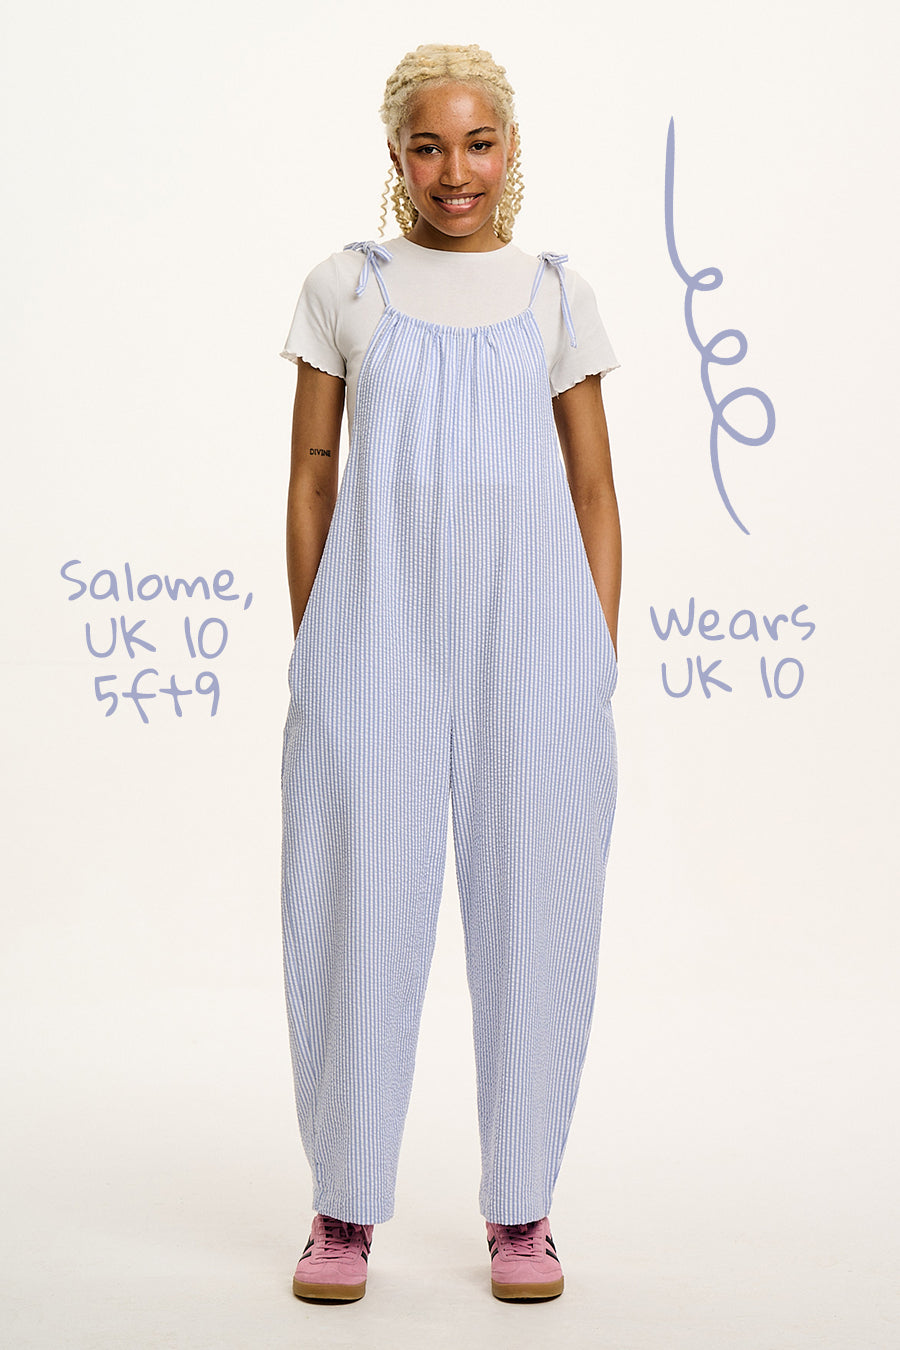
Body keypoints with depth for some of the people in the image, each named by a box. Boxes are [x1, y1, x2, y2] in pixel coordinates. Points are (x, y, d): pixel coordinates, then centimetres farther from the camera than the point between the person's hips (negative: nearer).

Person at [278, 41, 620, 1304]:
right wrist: (313, 650, 4)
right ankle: (346, 1208, 16)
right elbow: (311, 480, 10)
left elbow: (596, 492, 12)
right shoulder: (345, 287, 9)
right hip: (377, 632, 0)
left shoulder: (557, 295, 11)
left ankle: (521, 1210, 18)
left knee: (531, 909, 3)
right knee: (359, 908, 1)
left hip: (531, 635, 1)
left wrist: (600, 658, 4)